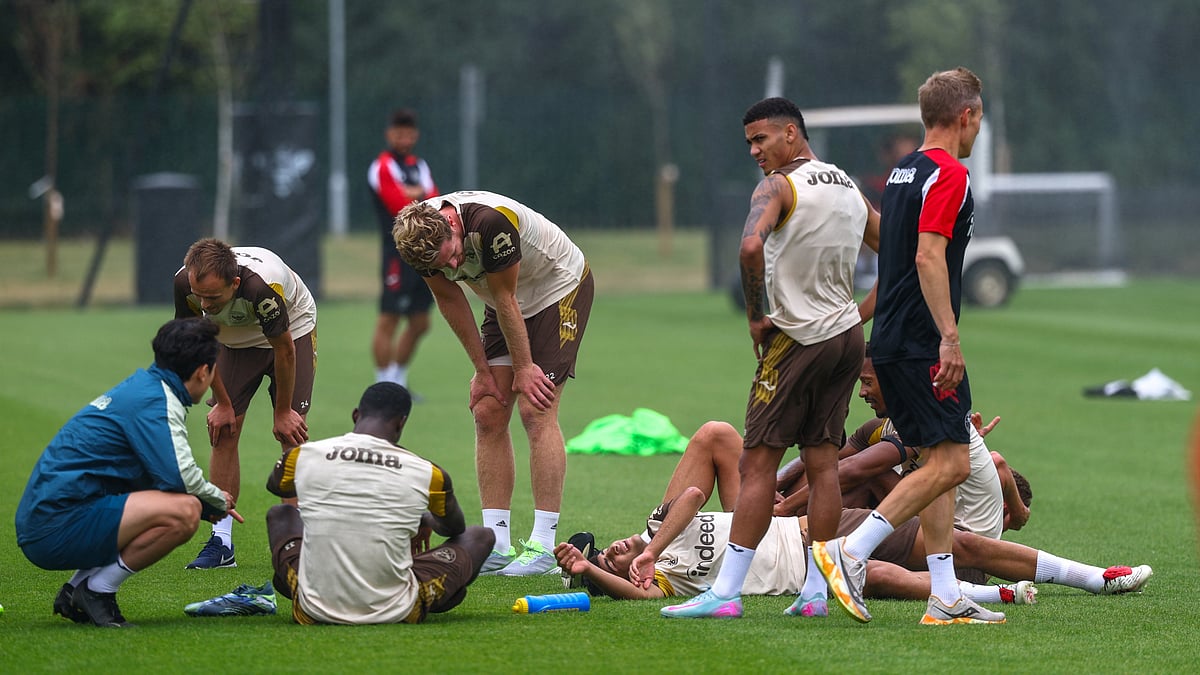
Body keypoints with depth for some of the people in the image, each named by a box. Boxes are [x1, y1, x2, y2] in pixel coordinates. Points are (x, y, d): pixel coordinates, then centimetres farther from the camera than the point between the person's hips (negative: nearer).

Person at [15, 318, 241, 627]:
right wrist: (218, 499, 0)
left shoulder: (140, 387, 19)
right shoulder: (156, 401, -11)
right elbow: (179, 477, -20)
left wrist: (214, 503, 25)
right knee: (184, 512, -21)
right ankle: (98, 590, -8)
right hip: (59, 527, -10)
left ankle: (77, 589, 14)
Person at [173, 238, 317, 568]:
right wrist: (222, 404, -5)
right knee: (223, 431, -6)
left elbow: (284, 349, -26)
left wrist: (283, 413, -15)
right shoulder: (185, 283, -30)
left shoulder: (264, 285, -42)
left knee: (291, 432, -13)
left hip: (293, 330, -4)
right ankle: (222, 542, -3)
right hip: (235, 339, 4)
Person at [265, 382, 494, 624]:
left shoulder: (302, 457, -3)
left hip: (314, 612, 2)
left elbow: (274, 486, 26)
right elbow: (456, 528, 21)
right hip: (395, 613, -2)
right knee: (482, 536, 18)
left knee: (280, 514, 31)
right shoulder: (427, 473, -4)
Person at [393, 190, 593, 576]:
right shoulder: (422, 239, -18)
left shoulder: (491, 222, -37)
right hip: (506, 302, 7)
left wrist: (524, 368, -14)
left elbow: (505, 299, -25)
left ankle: (543, 546, -16)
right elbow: (449, 300, -3)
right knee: (488, 413, -3)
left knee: (536, 412, -15)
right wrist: (482, 370, -1)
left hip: (560, 290, -7)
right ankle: (495, 544, -1)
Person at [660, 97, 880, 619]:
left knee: (758, 462, -6)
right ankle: (815, 589, 9)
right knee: (822, 462, 9)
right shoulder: (850, 189, 13)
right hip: (847, 335, 7)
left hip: (798, 339, -7)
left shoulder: (780, 185, -10)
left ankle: (725, 591, -9)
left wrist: (756, 316, -17)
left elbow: (751, 246, -29)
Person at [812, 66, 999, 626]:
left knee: (940, 463, 9)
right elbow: (929, 256, -21)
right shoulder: (948, 175, -12)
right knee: (949, 463, -11)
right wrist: (949, 337, -25)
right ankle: (848, 552, -17)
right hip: (923, 343, -10)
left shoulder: (903, 172, 17)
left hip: (892, 342, 10)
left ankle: (946, 599, 5)